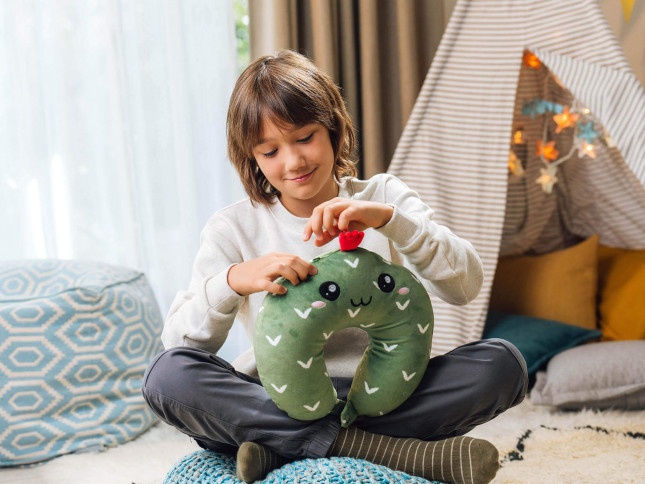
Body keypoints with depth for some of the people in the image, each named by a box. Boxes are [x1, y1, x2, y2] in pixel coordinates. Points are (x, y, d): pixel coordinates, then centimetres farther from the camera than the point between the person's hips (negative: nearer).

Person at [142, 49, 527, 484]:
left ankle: (281, 449, -26)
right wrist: (231, 281, -25)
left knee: (502, 363, -23)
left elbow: (465, 285, -7)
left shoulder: (383, 197, 7)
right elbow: (179, 344, -6)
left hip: (382, 397, 1)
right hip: (281, 404, -1)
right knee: (167, 375, -28)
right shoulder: (234, 230, 5)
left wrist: (389, 217, -21)